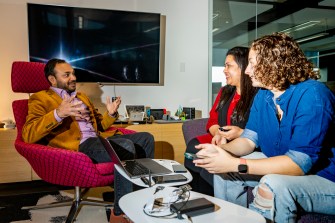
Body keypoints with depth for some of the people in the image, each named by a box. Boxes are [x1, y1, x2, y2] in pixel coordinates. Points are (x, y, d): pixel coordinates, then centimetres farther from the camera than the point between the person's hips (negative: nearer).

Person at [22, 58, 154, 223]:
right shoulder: (41, 99, 4)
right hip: (78, 147, -8)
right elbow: (28, 135, -12)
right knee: (127, 146, -31)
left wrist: (111, 114, 6)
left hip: (99, 140, 8)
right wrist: (57, 114, -27)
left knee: (146, 138, 1)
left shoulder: (82, 97, 27)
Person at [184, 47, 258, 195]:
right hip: (220, 142, 8)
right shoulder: (224, 92, 17)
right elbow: (212, 121, 15)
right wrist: (218, 134, -6)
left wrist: (241, 133, -22)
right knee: (194, 147, -17)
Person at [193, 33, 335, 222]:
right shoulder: (263, 95, 0)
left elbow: (300, 163, -29)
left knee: (273, 184, -34)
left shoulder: (312, 95, -24)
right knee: (223, 168, 0)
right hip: (282, 166, 7)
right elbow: (249, 140, 2)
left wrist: (235, 164, -31)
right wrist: (220, 150, -19)